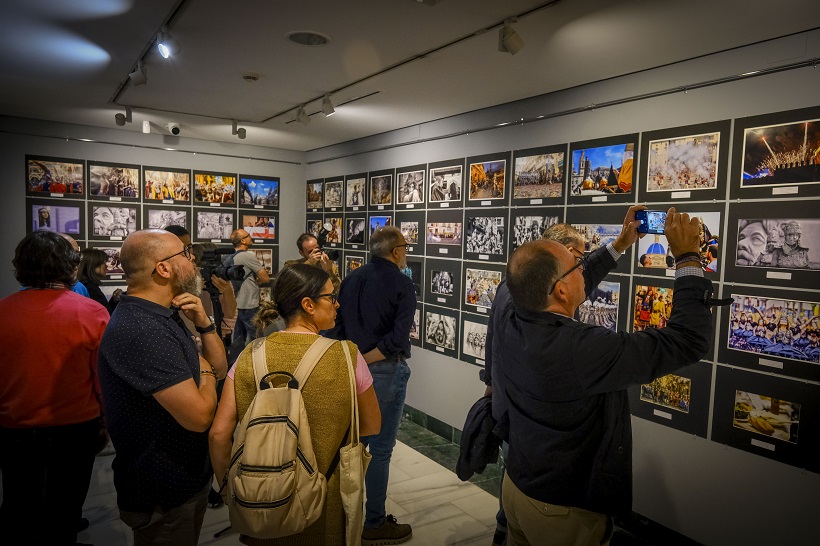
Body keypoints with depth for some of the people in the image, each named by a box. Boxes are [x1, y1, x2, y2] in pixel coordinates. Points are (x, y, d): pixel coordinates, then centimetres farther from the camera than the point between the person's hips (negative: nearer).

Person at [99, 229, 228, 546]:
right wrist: (205, 374, -11)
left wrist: (204, 323, -8)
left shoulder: (166, 316, 4)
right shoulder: (141, 331, -30)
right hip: (163, 497, -9)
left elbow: (219, 368, 9)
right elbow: (199, 416, -32)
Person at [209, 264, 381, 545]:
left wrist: (230, 488, 5)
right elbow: (372, 427, -5)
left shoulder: (251, 356, -10)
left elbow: (218, 434, -10)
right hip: (327, 500, -1)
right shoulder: (346, 355, -16)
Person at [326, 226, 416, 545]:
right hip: (385, 371, -6)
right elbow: (399, 338, -22)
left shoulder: (351, 279, 7)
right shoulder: (401, 283, -11)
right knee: (381, 448, 6)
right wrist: (366, 359, -15)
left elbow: (336, 327, 4)